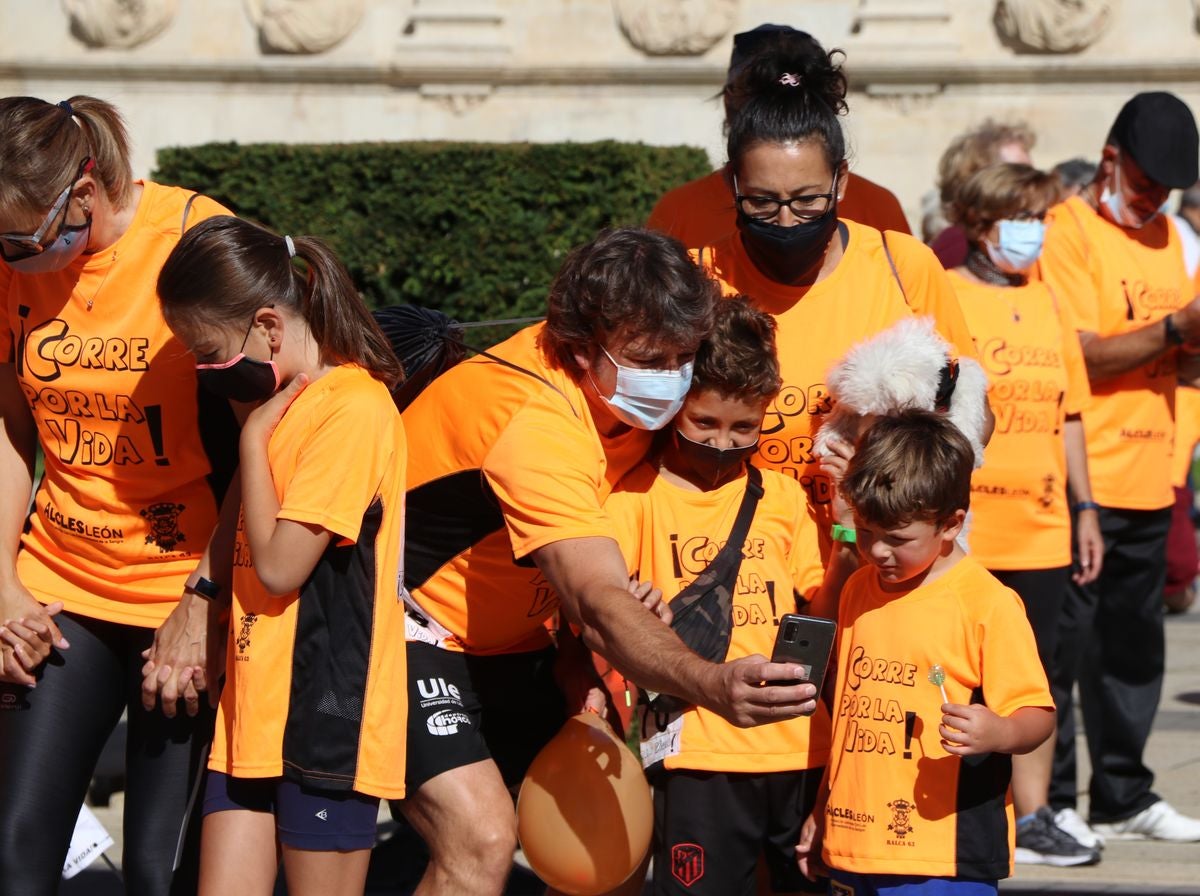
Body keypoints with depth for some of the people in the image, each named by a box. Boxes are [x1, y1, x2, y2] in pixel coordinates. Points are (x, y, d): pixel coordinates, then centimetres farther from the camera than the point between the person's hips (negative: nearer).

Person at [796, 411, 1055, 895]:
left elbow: (1037, 714, -10)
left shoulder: (988, 603, -9)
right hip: (851, 850, 7)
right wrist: (821, 812, 25)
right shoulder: (859, 591, 14)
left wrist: (997, 734, -31)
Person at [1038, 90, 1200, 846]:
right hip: (1083, 478, -7)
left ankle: (1123, 796, 19)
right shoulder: (1069, 231, -7)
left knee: (1135, 644, 11)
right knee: (1065, 643, -3)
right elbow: (1080, 354, -16)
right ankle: (1051, 802, 1)